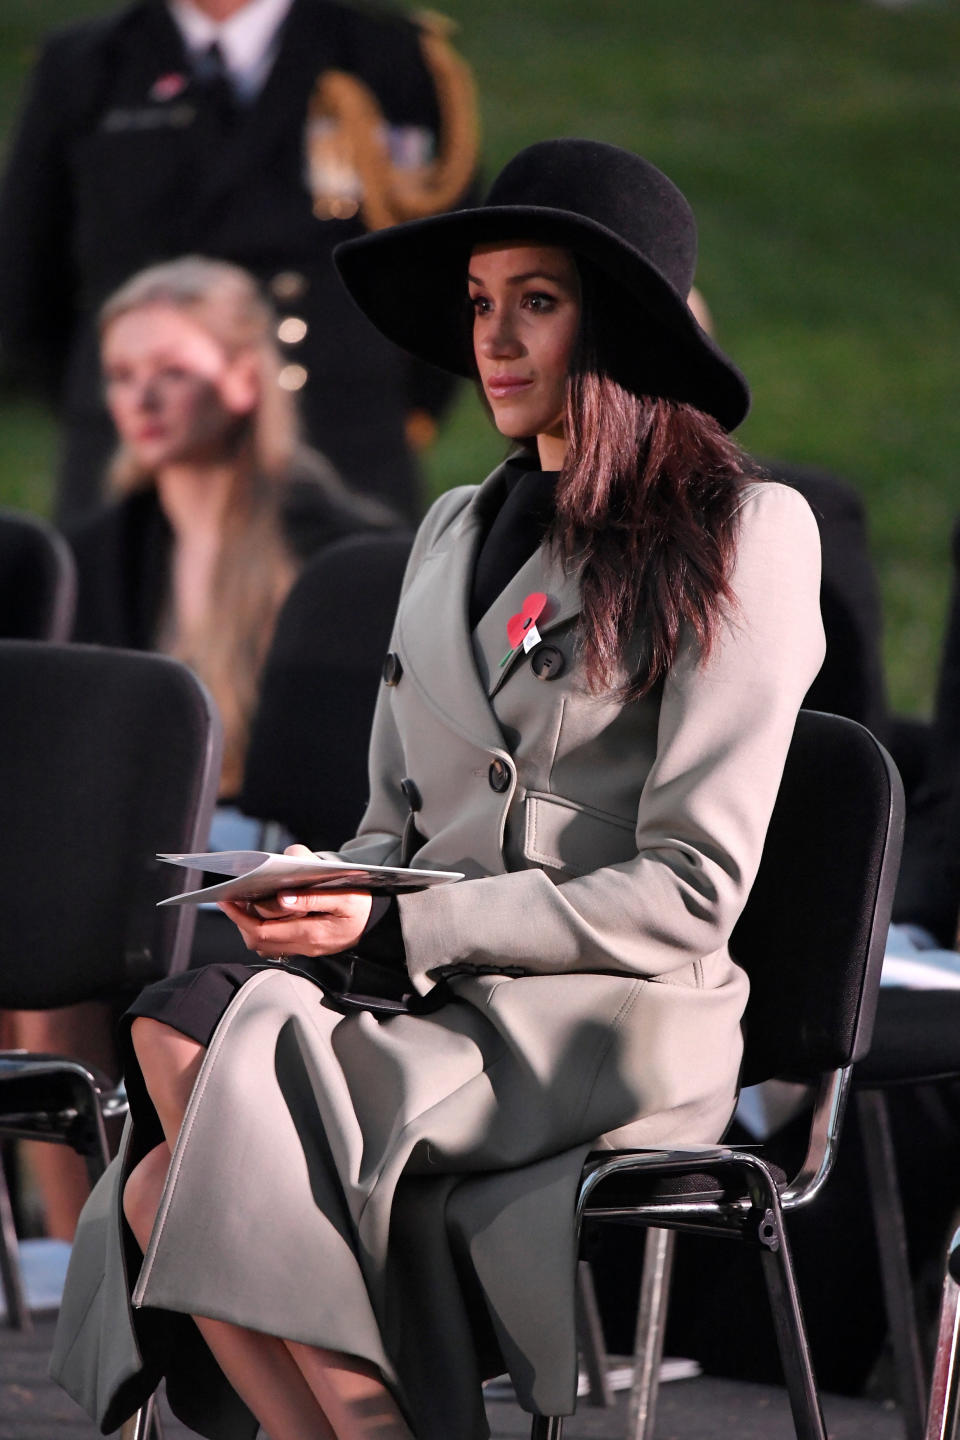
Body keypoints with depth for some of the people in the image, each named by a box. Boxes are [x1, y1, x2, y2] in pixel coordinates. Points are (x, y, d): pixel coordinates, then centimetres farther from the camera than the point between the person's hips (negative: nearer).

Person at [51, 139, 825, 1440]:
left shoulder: (744, 537, -1)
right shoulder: (456, 532, 21)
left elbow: (687, 896, -7)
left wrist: (396, 927, -14)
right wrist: (314, 905, -3)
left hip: (609, 1028, -6)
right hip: (423, 1004, 6)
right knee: (161, 1195, -27)